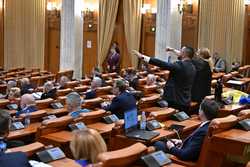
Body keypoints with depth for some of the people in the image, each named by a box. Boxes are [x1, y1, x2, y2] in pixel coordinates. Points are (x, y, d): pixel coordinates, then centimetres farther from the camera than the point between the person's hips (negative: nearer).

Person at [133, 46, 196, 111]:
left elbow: (161, 64, -19)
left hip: (174, 102, -8)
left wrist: (142, 57, -15)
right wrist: (173, 50, 42)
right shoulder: (193, 67, 8)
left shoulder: (180, 65, -17)